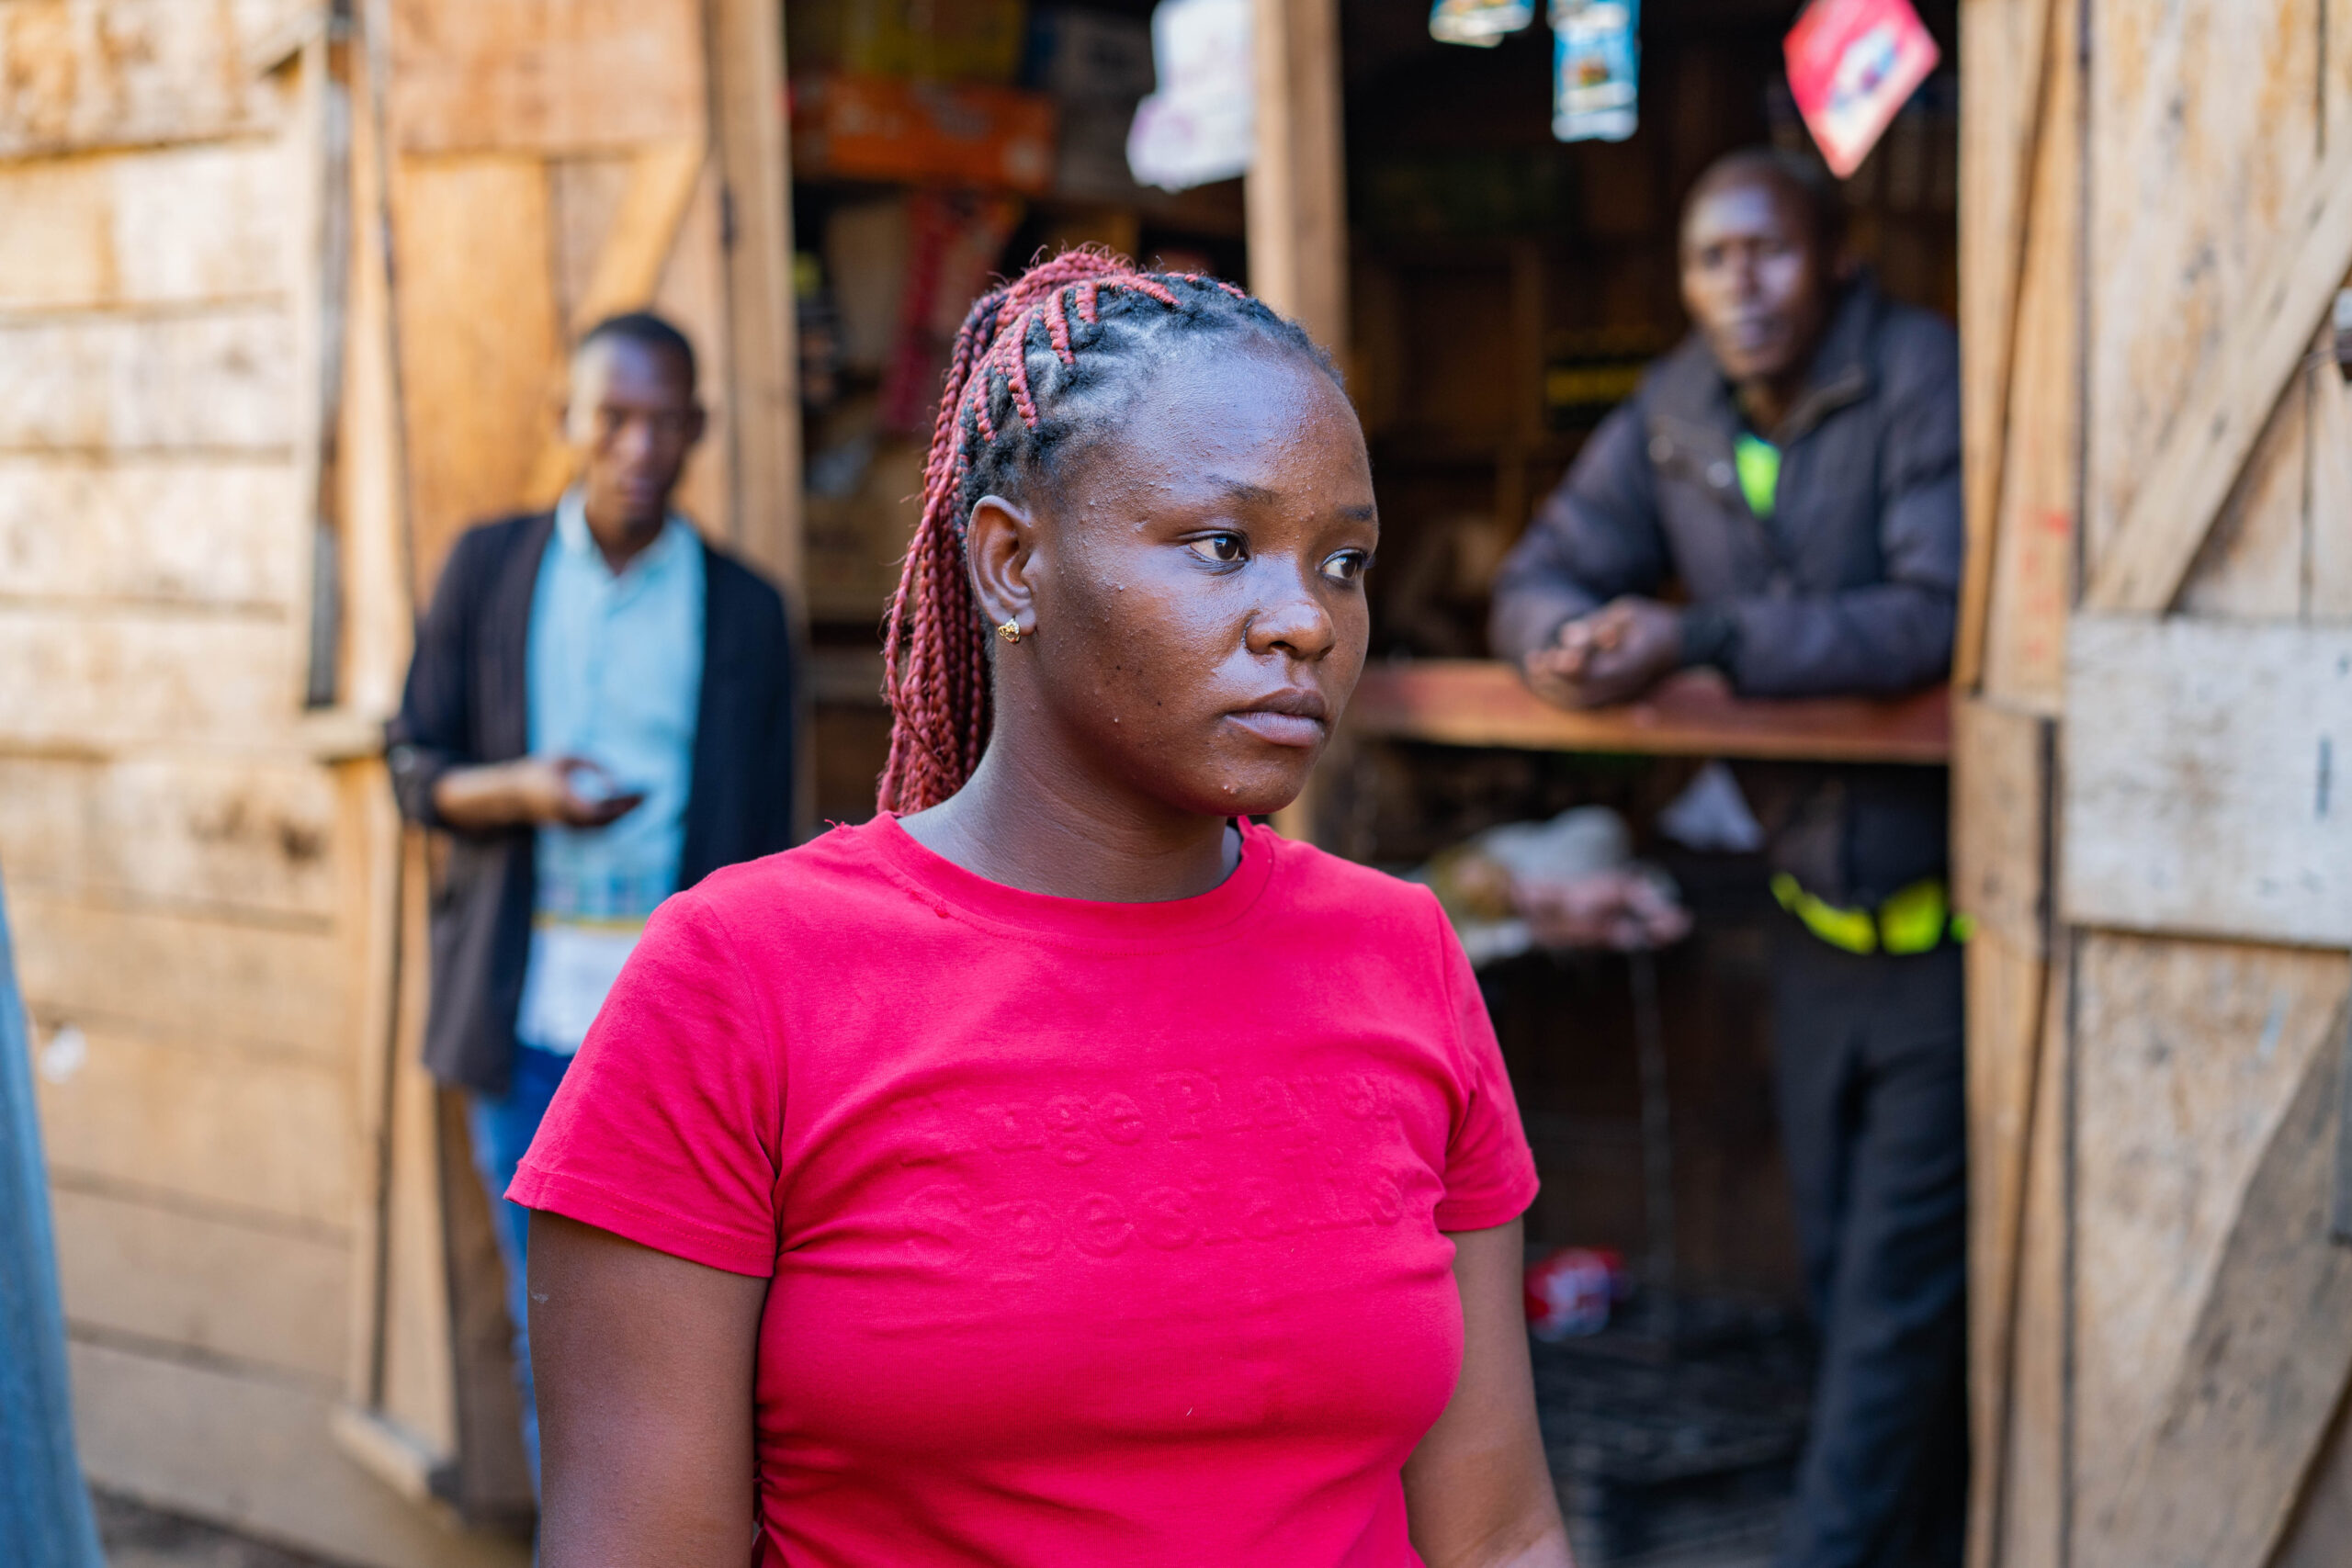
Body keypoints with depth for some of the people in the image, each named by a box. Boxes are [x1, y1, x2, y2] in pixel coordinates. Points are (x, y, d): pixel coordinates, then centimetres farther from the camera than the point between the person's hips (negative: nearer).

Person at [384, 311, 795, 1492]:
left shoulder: (741, 608, 4)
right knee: (552, 1332, 7)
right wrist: (520, 792, -15)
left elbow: (763, 843, 6)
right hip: (528, 1014, 1)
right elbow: (417, 769, 8)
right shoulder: (488, 568, 7)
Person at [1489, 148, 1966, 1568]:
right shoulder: (1671, 423, 3)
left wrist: (1701, 640, -32)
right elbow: (1547, 570, 8)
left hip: (1951, 906, -7)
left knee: (1900, 1286, -5)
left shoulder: (1929, 385, -16)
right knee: (1848, 1275, 14)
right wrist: (1564, 634, -18)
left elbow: (1940, 614, -28)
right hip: (1821, 915, 7)